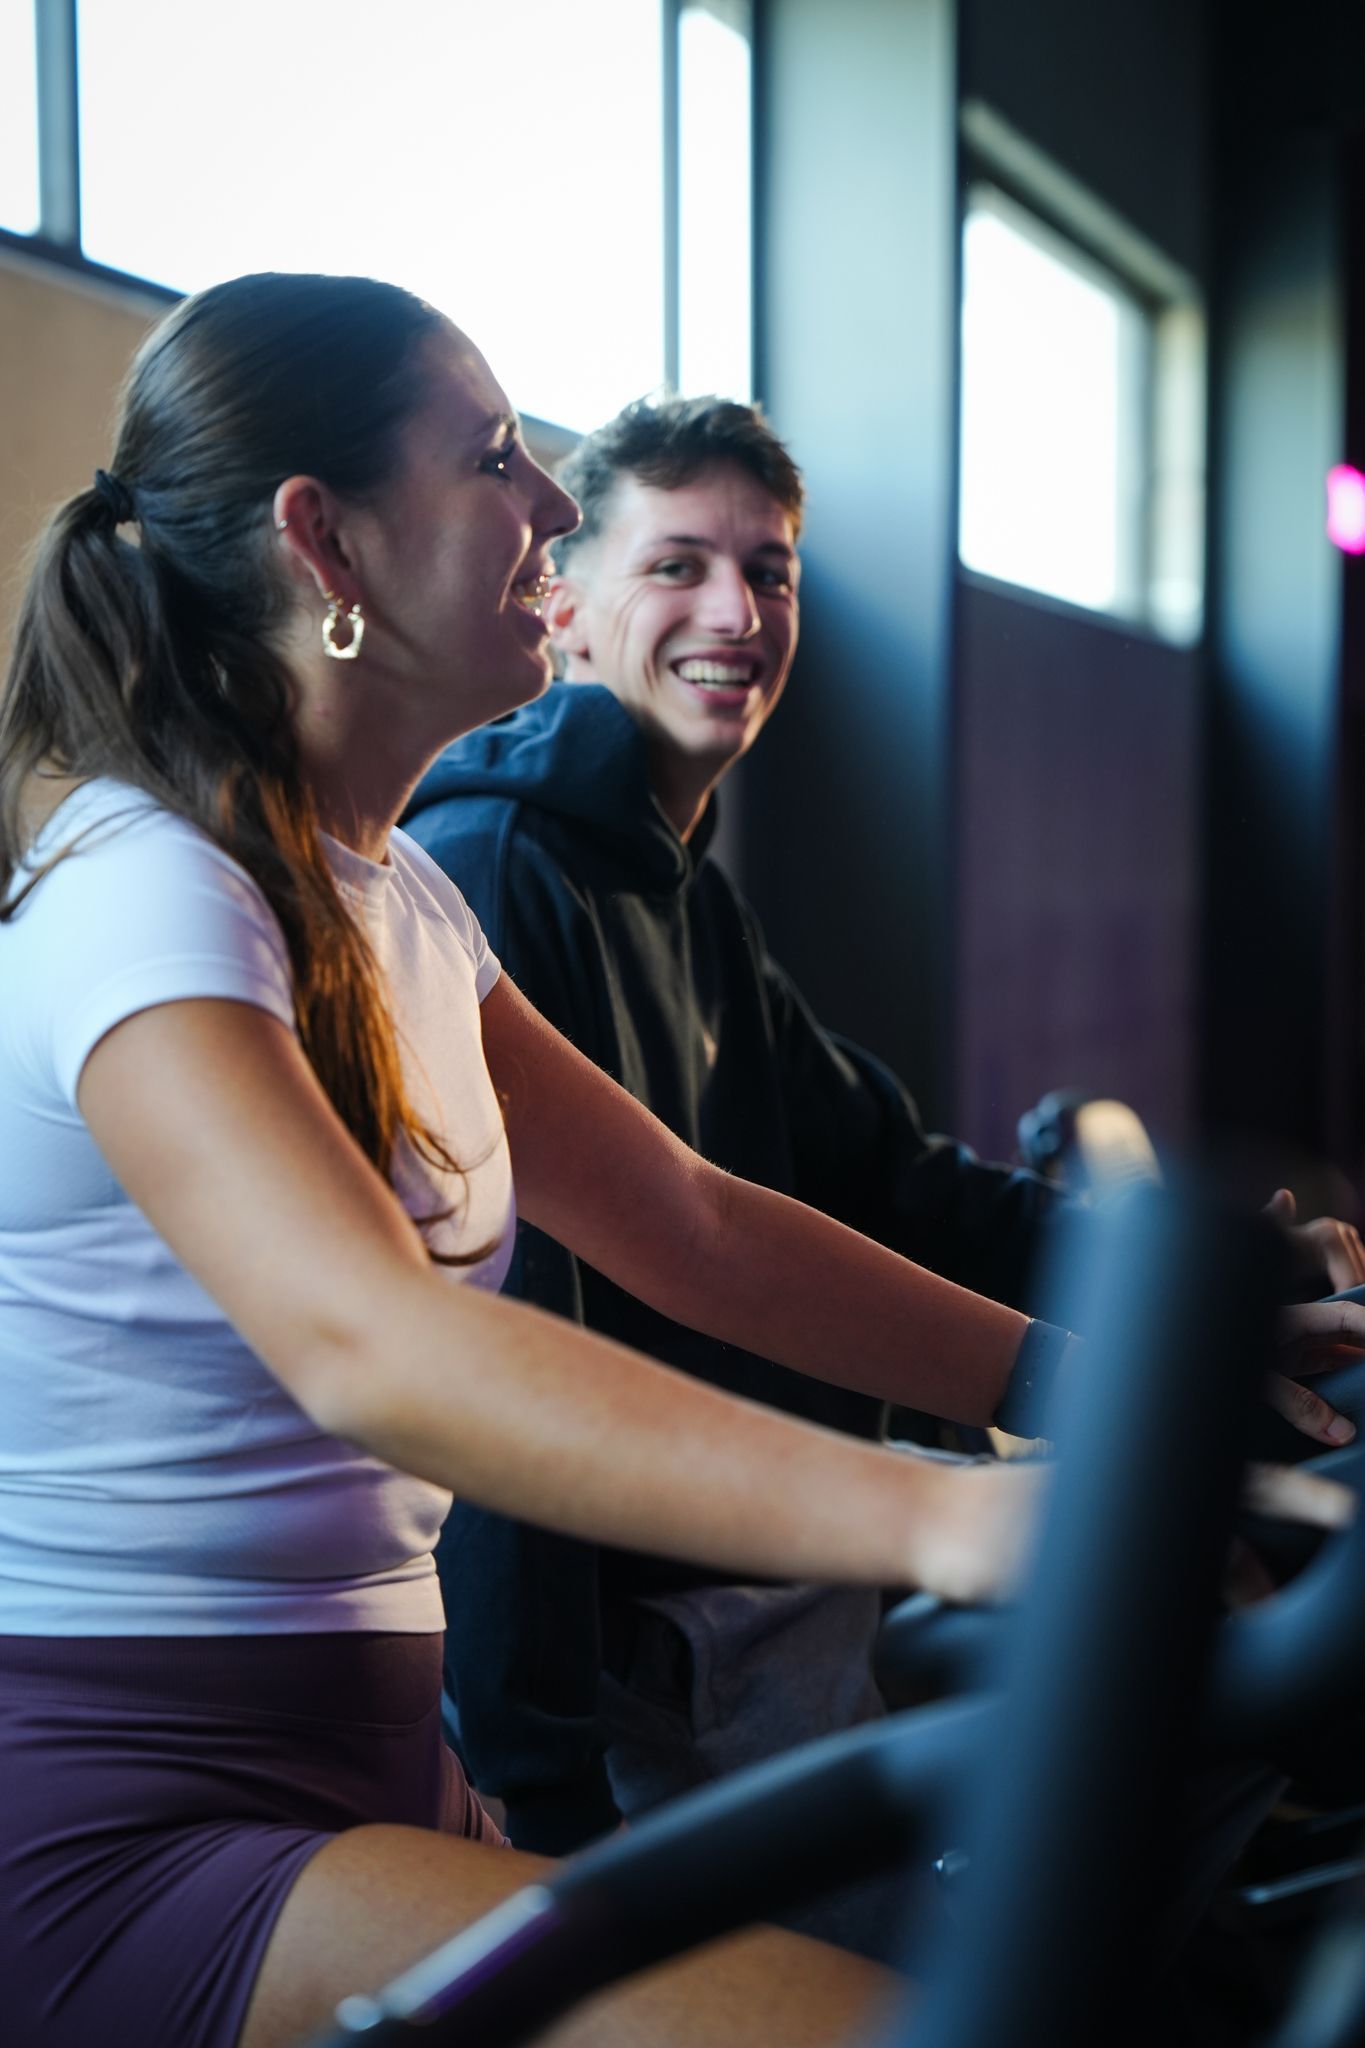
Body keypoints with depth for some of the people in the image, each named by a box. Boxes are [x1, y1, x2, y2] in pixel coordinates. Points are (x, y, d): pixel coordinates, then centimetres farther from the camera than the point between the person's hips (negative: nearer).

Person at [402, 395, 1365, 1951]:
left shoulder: (688, 902, 15)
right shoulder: (485, 877, -19)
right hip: (649, 1638, -10)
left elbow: (887, 1181, 15)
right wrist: (544, 1754, -26)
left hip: (792, 1611, 10)